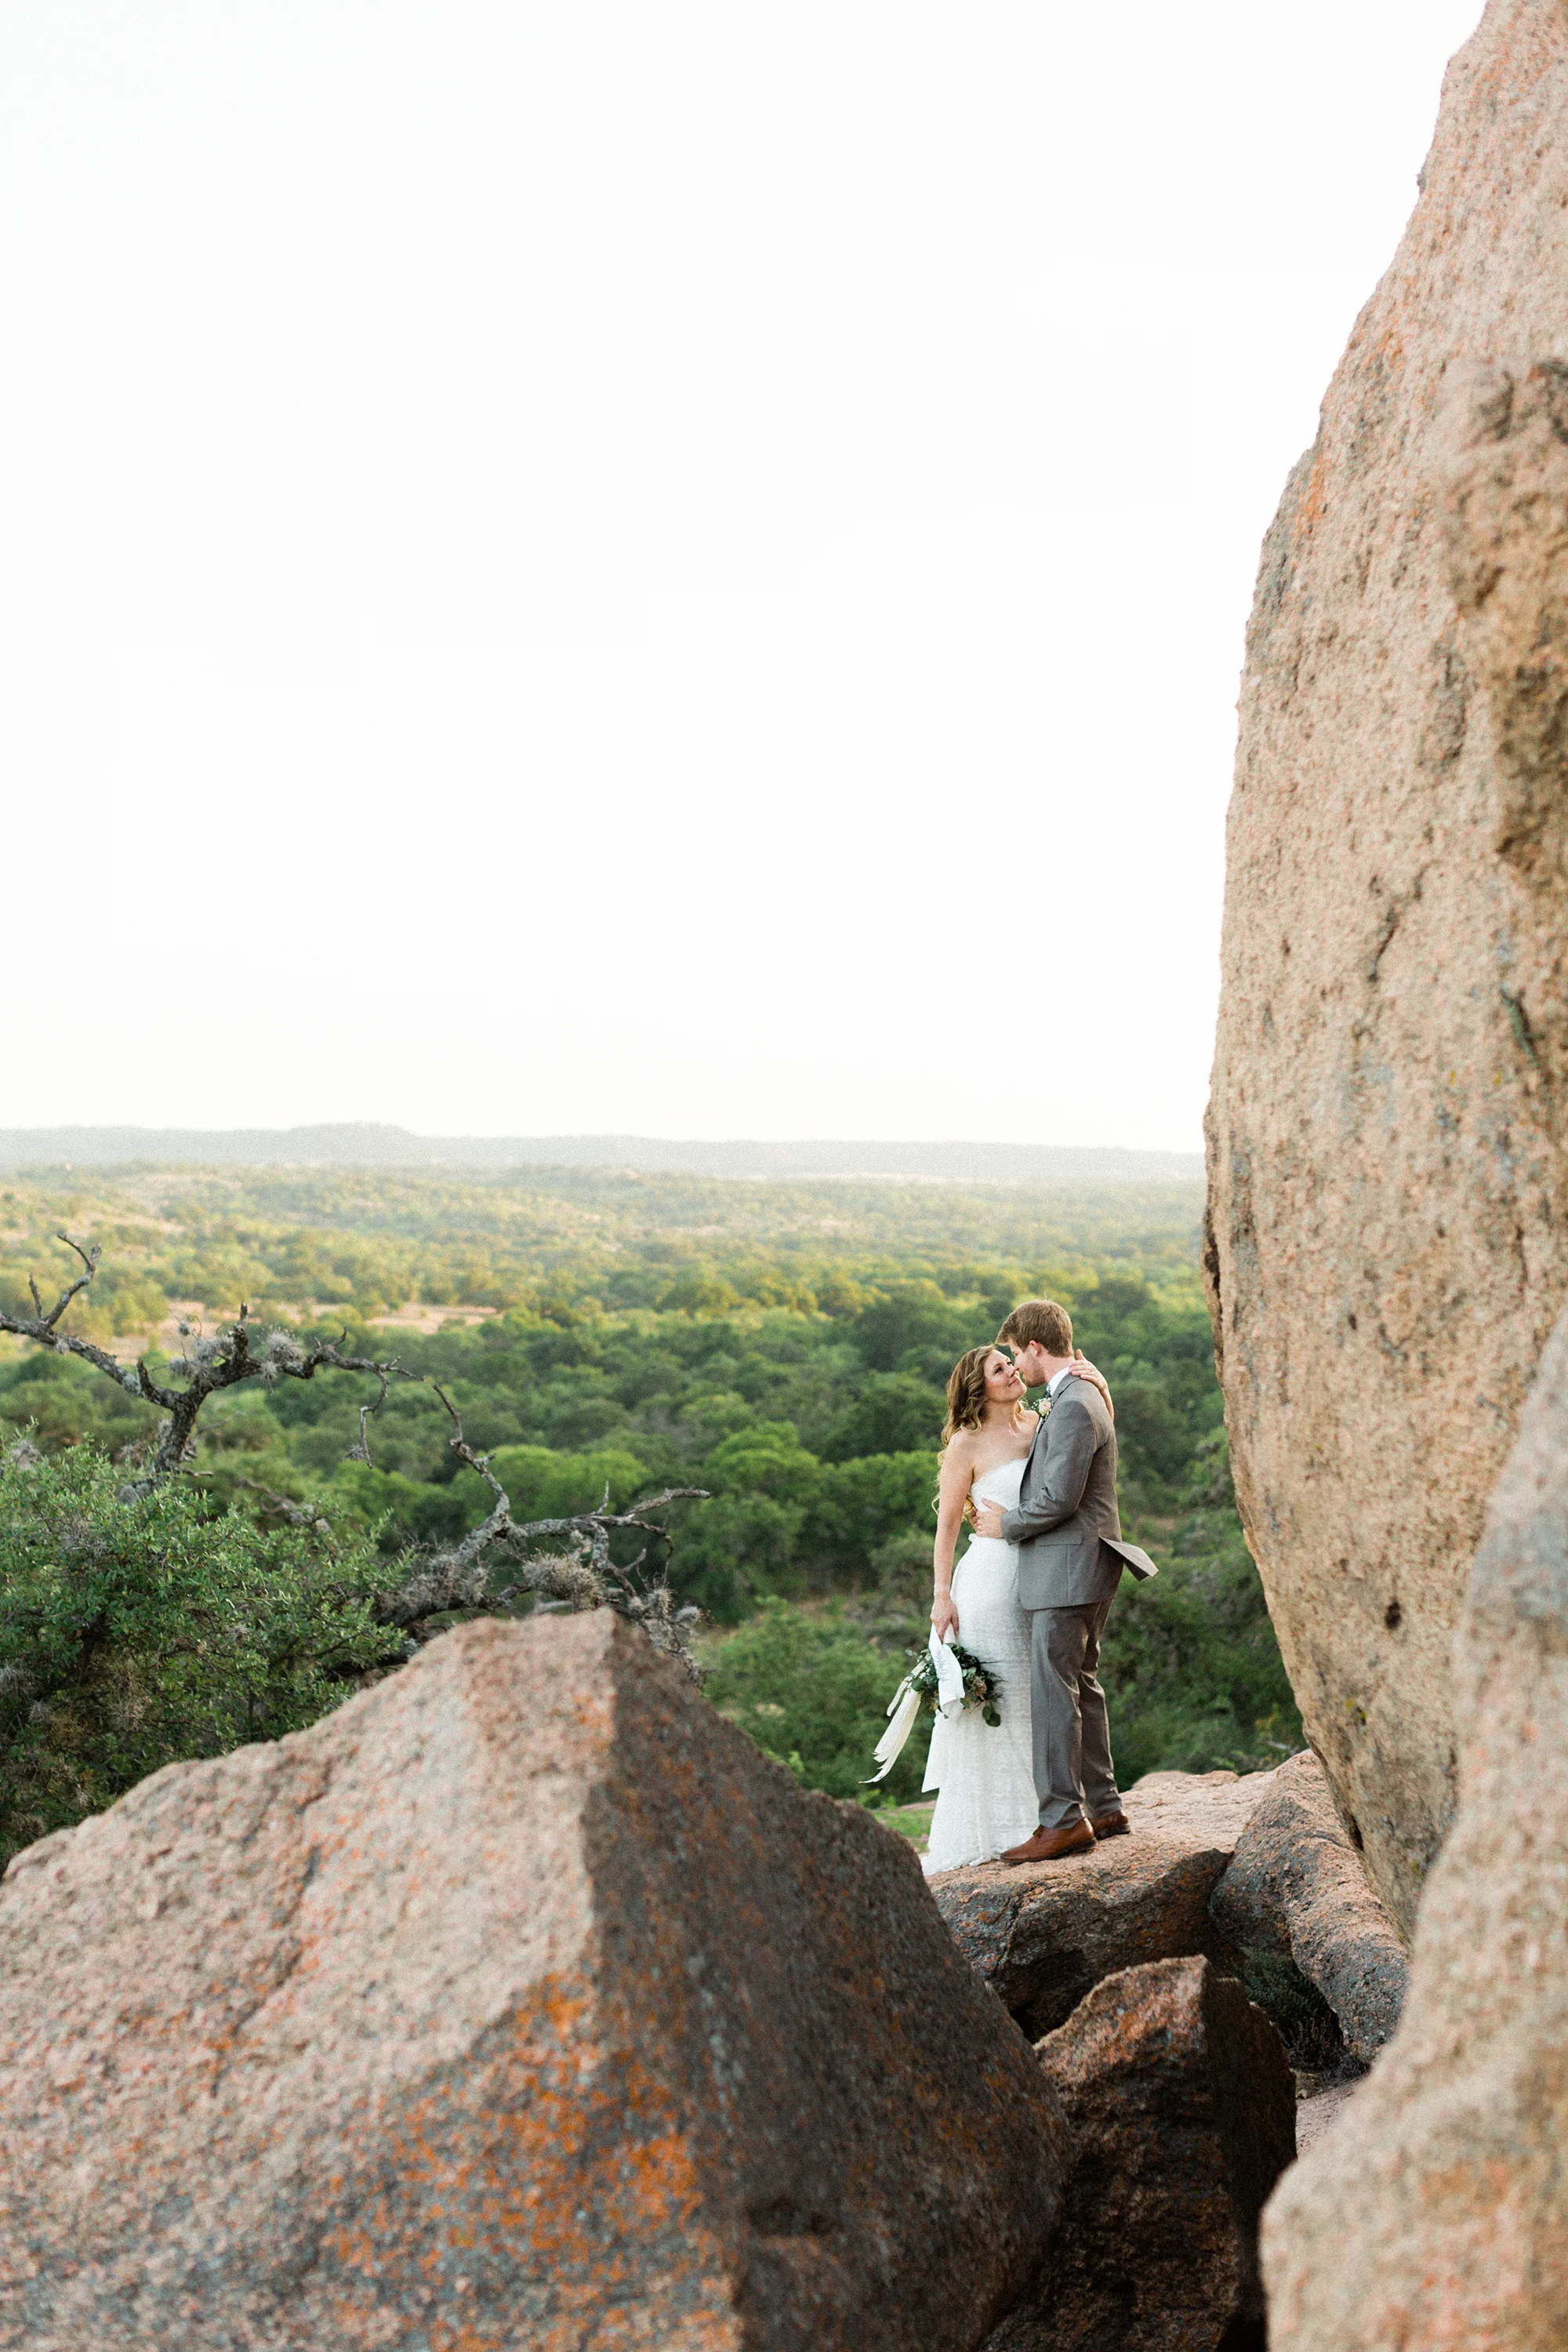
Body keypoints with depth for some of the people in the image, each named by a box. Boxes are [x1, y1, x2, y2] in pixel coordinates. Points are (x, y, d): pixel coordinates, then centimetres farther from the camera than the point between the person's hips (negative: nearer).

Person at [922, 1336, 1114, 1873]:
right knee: (988, 1703, 0)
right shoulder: (967, 1444, -8)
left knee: (1033, 1700, 12)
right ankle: (982, 1832, 9)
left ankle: (1029, 1818, 22)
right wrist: (942, 1596, -10)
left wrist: (1097, 1383, -7)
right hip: (990, 1577, -5)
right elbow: (946, 1524, -6)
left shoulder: (1041, 1426, 5)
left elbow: (1101, 1424, 13)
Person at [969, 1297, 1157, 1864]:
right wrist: (1007, 1512, 12)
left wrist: (1006, 1524, -7)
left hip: (1067, 1571, -11)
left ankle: (1063, 1819, -5)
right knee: (1081, 1688, 15)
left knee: (1053, 1691, -8)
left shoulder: (1073, 1406, -17)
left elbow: (1060, 1499, -21)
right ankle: (1103, 1808, 22)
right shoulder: (1080, 1396, 16)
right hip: (1078, 1568, 11)